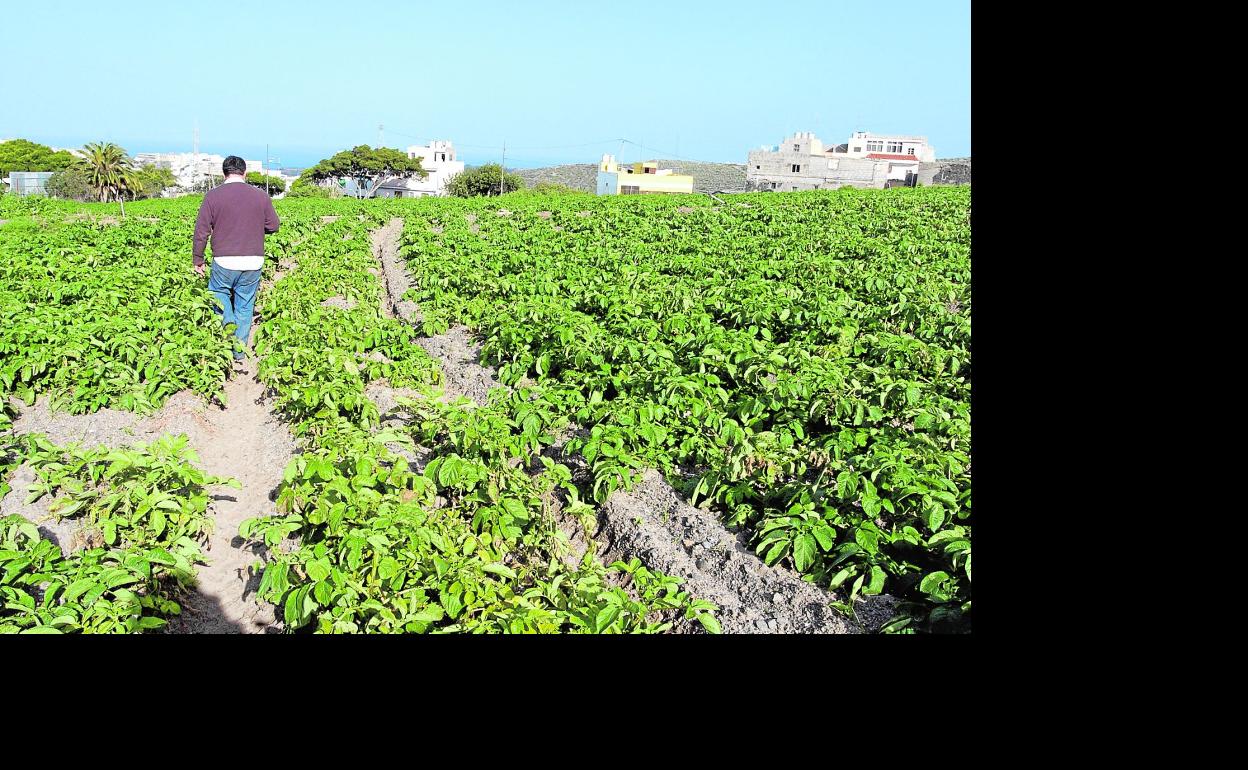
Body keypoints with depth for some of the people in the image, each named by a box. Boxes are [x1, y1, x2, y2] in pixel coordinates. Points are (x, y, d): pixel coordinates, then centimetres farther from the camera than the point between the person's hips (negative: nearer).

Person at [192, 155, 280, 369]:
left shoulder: (213, 195, -4)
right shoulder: (261, 196, 0)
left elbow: (201, 231, -3)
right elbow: (273, 226, 9)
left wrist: (197, 259, 8)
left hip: (224, 261, -2)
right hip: (253, 261, 2)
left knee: (217, 293, 22)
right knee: (245, 306, 12)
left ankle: (229, 324, -6)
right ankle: (239, 355, 18)